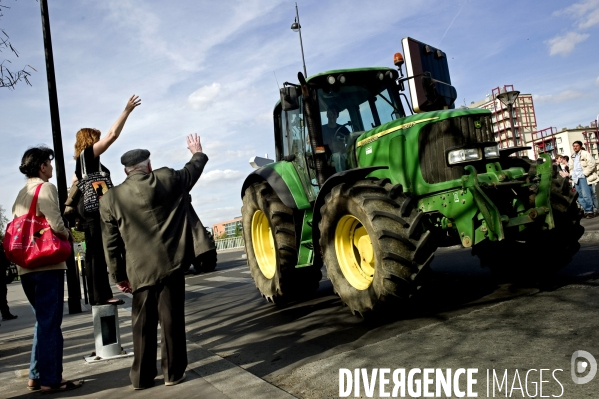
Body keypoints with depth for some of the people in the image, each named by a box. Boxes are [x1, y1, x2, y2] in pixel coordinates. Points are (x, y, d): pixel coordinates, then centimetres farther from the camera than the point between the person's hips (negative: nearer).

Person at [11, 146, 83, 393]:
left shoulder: (21, 194, 17)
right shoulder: (45, 188, -9)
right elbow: (56, 225, -19)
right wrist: (67, 235, 1)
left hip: (26, 266, 9)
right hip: (46, 264, -9)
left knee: (43, 321, 16)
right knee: (50, 323, -2)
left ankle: (37, 377, 21)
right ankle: (51, 379, 4)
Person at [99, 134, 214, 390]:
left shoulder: (110, 199, 3)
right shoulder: (167, 180, -1)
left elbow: (111, 244, 4)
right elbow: (193, 170, 20)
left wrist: (119, 276, 13)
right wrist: (197, 152, 40)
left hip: (140, 271, 2)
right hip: (170, 264, -1)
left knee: (143, 324, 13)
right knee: (172, 320, 7)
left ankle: (142, 377, 22)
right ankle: (173, 372, 16)